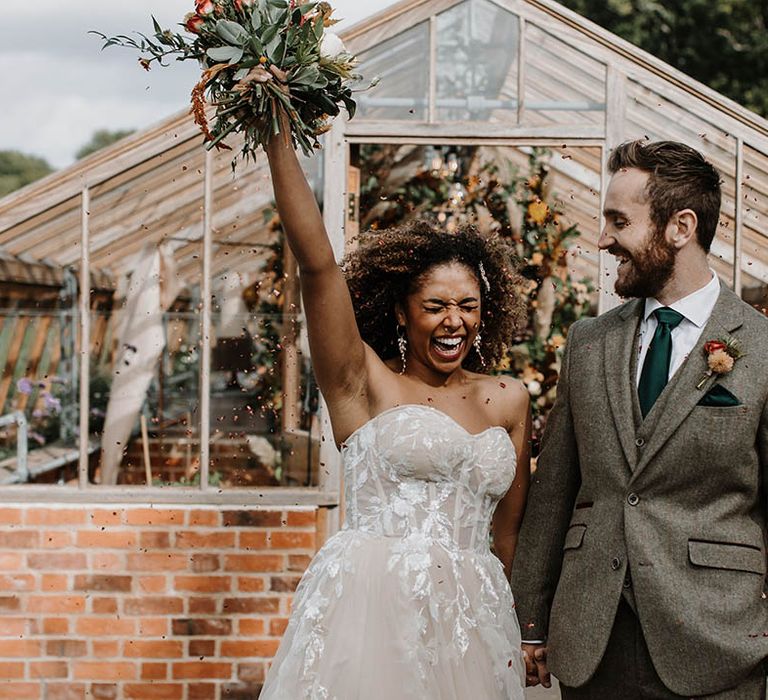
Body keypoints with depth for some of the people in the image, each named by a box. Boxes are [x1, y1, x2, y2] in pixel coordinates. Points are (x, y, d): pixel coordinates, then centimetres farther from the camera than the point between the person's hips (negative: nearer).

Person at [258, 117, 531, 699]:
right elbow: (317, 262, -8)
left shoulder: (507, 399, 15)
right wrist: (277, 139, -15)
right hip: (370, 606, -4)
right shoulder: (364, 383, 2)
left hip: (471, 621, 4)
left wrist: (520, 630, 17)